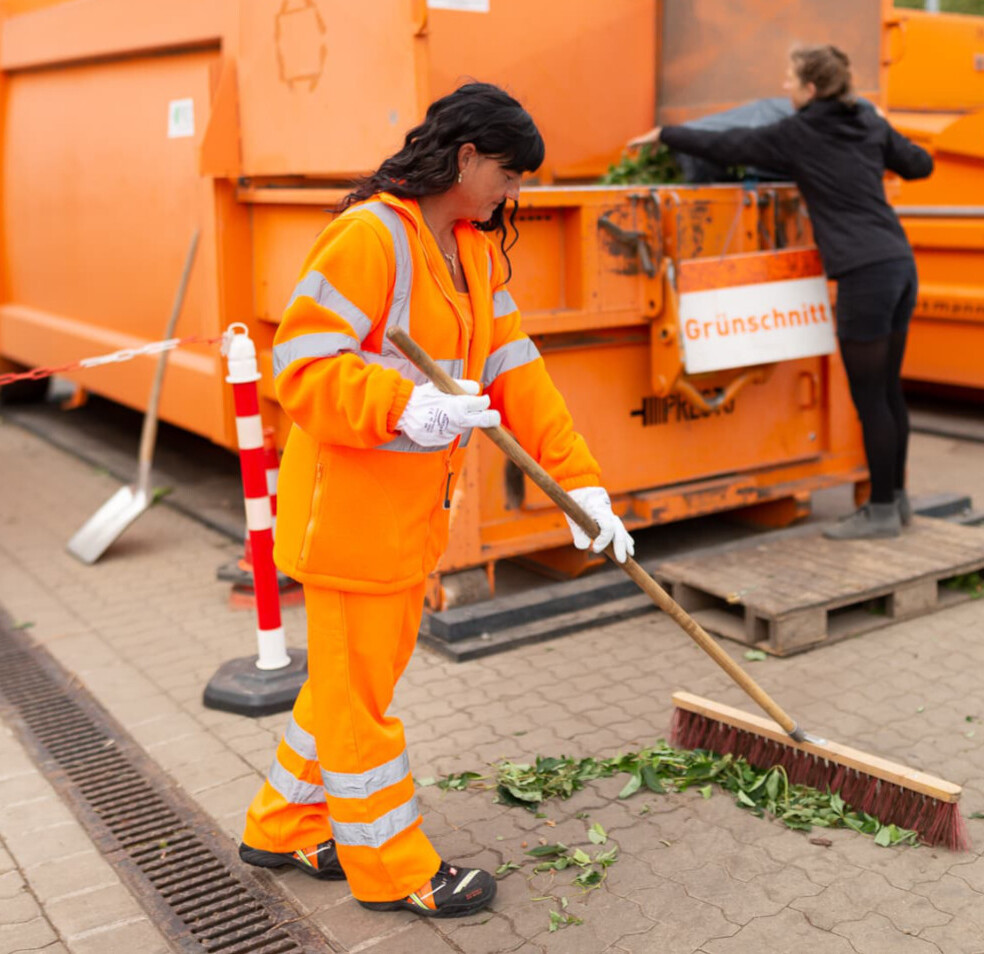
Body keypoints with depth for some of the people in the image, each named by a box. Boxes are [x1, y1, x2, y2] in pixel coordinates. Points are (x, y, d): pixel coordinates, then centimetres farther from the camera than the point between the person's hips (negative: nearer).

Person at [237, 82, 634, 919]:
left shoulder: (479, 247, 10)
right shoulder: (371, 236, -18)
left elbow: (514, 369, 5)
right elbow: (302, 366, -22)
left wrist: (580, 480, -1)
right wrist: (407, 407, -36)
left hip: (414, 504, 10)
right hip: (351, 502, -9)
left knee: (360, 675, 21)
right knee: (355, 686, 7)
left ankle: (285, 828, 39)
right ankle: (393, 869, 23)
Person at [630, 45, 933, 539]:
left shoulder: (795, 133, -5)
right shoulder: (870, 121, 13)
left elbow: (726, 147, -1)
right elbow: (919, 163, 21)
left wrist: (664, 135, 11)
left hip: (865, 274, -8)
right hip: (900, 263, 8)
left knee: (869, 397, 0)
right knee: (888, 390, 16)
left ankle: (882, 510, 9)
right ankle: (895, 496, 26)